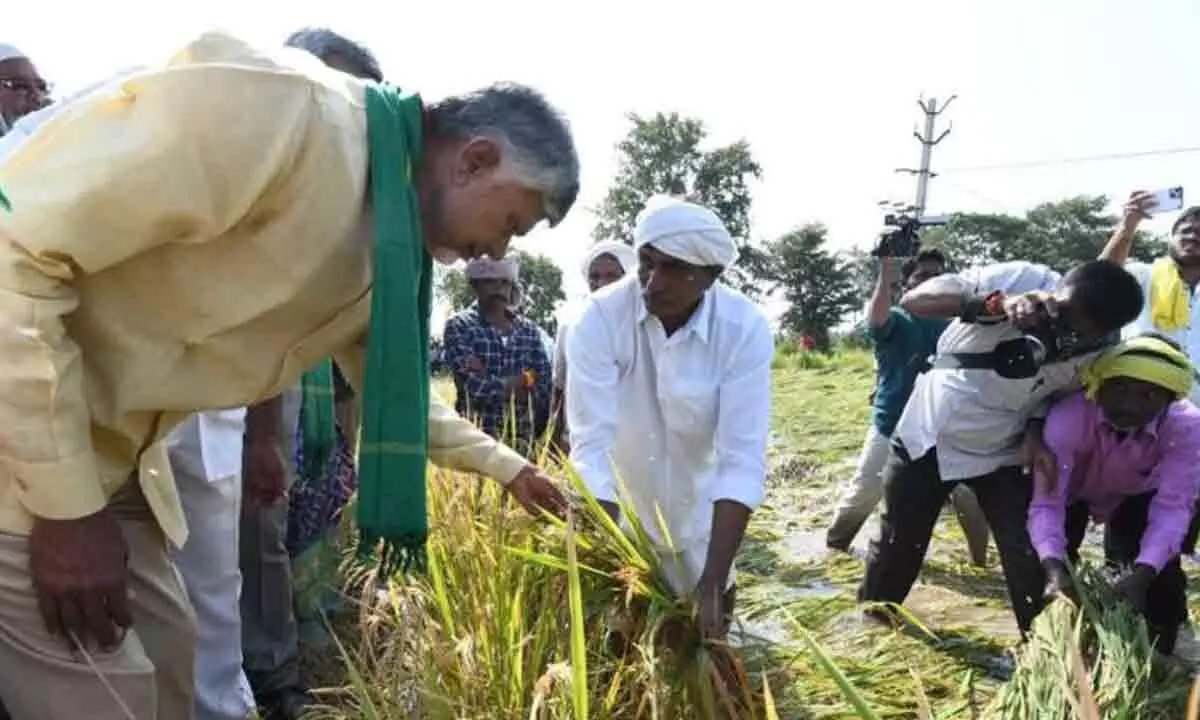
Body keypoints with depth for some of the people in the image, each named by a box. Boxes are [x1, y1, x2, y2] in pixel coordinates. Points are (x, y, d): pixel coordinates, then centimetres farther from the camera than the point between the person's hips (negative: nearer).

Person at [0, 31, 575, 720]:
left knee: (165, 657, 16)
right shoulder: (281, 110, -25)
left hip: (107, 452, 8)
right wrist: (65, 504, -22)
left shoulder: (391, 246, 4)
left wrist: (506, 466, 21)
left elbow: (394, 386, 23)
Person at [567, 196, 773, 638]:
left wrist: (714, 581, -33)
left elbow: (742, 458, -26)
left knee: (704, 643, 17)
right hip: (613, 514, -1)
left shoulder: (745, 328, -24)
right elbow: (591, 446, -28)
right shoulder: (600, 318, -25)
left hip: (699, 517, 1)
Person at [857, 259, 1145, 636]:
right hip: (927, 436, 0)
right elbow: (913, 299, -33)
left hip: (1002, 454, 1)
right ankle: (873, 614, 39)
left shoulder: (1096, 357, -19)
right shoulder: (1016, 278, -28)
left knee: (1031, 558, -5)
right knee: (898, 540, 14)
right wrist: (995, 304, -47)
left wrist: (1035, 431, -19)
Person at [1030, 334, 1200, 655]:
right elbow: (1046, 502, -42)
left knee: (1162, 573, -12)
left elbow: (1172, 508, -35)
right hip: (1073, 493, -1)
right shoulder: (1069, 417, -40)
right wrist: (1055, 570, -57)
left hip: (1137, 498, 2)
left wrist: (1141, 577, -49)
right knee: (1049, 569, -15)